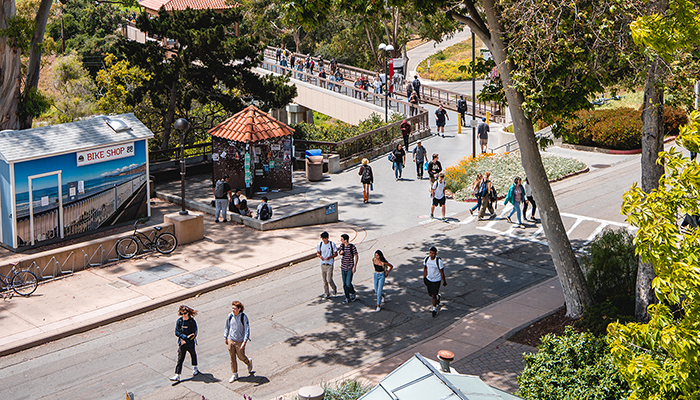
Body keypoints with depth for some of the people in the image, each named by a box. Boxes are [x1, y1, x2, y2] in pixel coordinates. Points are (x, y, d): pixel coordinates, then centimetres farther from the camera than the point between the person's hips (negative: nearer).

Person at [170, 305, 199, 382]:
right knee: (180, 359, -5)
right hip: (181, 343, 1)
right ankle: (177, 375, -9)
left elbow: (194, 334, -13)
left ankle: (194, 368, 48)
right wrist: (186, 336, -18)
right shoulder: (179, 321, -4)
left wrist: (185, 340, -18)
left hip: (190, 343, -1)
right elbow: (177, 332, -6)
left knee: (193, 355, 21)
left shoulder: (192, 322, -12)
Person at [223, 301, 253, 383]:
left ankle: (249, 362, 43)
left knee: (241, 357, 9)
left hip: (240, 341, -3)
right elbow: (227, 327, 9)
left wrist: (245, 341, -21)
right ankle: (234, 375, 23)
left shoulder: (244, 317, -18)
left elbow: (247, 330, -15)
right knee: (232, 358, 8)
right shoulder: (230, 316, -7)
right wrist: (225, 337, 14)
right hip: (231, 340, 3)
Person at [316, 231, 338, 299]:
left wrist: (329, 257, -21)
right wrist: (320, 256, -14)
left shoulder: (332, 244, -9)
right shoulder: (320, 244, 0)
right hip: (322, 264, 4)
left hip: (329, 264, -4)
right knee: (324, 280, 8)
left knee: (329, 280, -7)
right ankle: (326, 293, 21)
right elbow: (317, 253, 10)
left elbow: (336, 254, -3)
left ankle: (334, 289, 22)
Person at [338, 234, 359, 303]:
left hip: (350, 268, -6)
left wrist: (355, 266, -13)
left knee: (348, 284, -7)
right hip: (343, 267, 6)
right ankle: (347, 298, 18)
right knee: (344, 284, 7)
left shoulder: (352, 247, -16)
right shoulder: (342, 245, 1)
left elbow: (356, 256, -9)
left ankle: (353, 293, 22)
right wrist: (341, 252, -6)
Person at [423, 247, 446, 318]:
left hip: (436, 280, -5)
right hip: (428, 279, 5)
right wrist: (424, 278, 13)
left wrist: (444, 281, -5)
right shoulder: (426, 259, -9)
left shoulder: (439, 261, -24)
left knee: (433, 296, -2)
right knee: (430, 294, 18)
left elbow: (442, 272, -14)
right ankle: (438, 296, 51)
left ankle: (434, 309, 20)